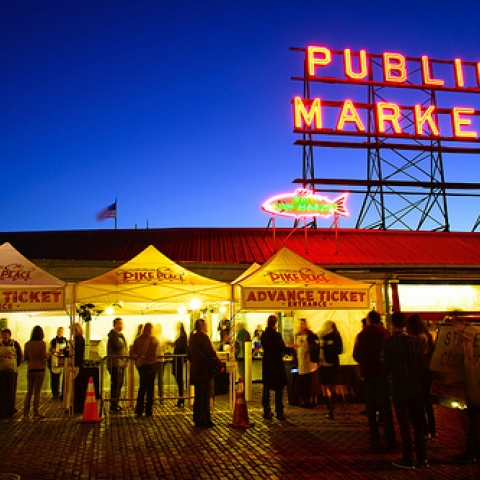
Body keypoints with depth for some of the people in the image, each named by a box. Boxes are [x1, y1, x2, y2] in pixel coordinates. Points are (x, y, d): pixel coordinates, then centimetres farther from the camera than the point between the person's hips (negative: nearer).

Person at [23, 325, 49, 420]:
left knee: (29, 392, 13)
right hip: (40, 369, -4)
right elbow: (44, 356, -15)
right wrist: (49, 354, 6)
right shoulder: (42, 343, -12)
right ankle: (36, 413, 8)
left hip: (30, 369, 4)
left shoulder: (27, 344, 2)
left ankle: (26, 413, 14)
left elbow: (26, 357, 7)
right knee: (37, 392, 3)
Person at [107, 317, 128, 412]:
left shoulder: (120, 335, 18)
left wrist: (126, 360, 11)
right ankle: (113, 405, -1)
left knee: (119, 384, 14)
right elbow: (118, 346, -24)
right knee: (116, 384, -7)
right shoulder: (113, 335, -12)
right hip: (115, 364, -9)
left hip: (121, 363, 9)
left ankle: (115, 403, 23)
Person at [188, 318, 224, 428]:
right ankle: (204, 421, 4)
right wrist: (220, 365, -11)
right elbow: (211, 354, -18)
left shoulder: (192, 337, 9)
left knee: (198, 396, 16)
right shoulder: (203, 337, -17)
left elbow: (189, 354, 18)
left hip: (195, 370, 8)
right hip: (204, 370, -8)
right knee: (205, 396, 0)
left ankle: (197, 420, 23)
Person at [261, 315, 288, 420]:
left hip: (266, 364, 6)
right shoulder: (276, 335, -17)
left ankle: (266, 411, 16)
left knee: (266, 388, 12)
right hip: (276, 364, -6)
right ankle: (279, 412, 7)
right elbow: (283, 348, -14)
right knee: (279, 389, 4)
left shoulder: (264, 335, 2)